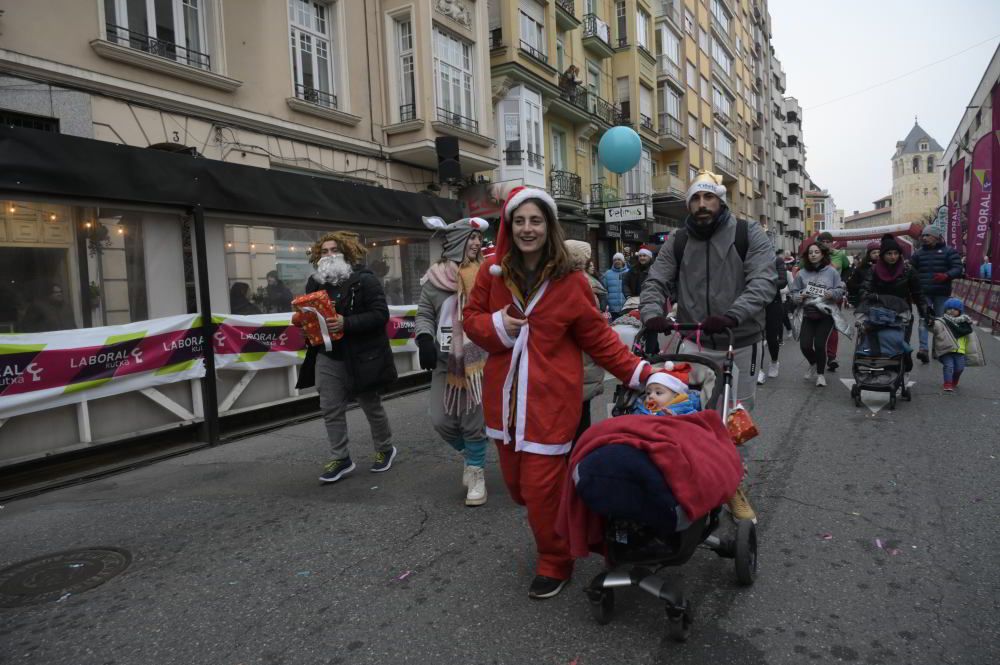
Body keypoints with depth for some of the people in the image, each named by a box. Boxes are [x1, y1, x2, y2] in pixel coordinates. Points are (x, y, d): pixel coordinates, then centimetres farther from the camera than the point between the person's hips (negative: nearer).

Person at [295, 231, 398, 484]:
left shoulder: (365, 280, -10)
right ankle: (340, 458, 18)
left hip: (361, 356, -5)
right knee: (331, 409, 5)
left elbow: (380, 314, -18)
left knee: (371, 406, 10)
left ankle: (385, 449, 31)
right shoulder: (315, 282, 8)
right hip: (327, 356, 5)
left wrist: (347, 323, -28)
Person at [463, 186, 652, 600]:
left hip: (550, 399, -4)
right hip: (504, 398, 4)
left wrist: (639, 373, -6)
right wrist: (496, 326, -11)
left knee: (541, 487, -1)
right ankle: (552, 541, 45)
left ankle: (555, 564, 26)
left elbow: (598, 338, -1)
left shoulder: (570, 281, -7)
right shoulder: (493, 273, 2)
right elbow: (471, 318, 11)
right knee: (516, 485, 15)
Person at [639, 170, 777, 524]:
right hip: (693, 342, 1)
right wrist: (652, 314, -22)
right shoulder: (677, 242, 5)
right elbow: (655, 282, 0)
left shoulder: (748, 234, -4)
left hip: (738, 344, -1)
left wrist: (731, 315, -33)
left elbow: (764, 281, -16)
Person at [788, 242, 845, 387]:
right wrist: (799, 297, -13)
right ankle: (814, 364, 28)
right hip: (808, 314, 2)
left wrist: (832, 294, -15)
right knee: (804, 345, -8)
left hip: (826, 314, -2)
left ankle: (821, 373, 12)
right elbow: (794, 292, 8)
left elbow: (840, 290, 5)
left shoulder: (831, 271, 1)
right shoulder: (802, 273, 3)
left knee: (819, 344, -12)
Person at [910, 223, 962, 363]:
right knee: (923, 319, -8)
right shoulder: (919, 253, 11)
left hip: (942, 293, -1)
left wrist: (946, 275, -27)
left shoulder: (949, 251, 2)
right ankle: (923, 348, -15)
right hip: (923, 293, 1)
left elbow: (958, 269, -7)